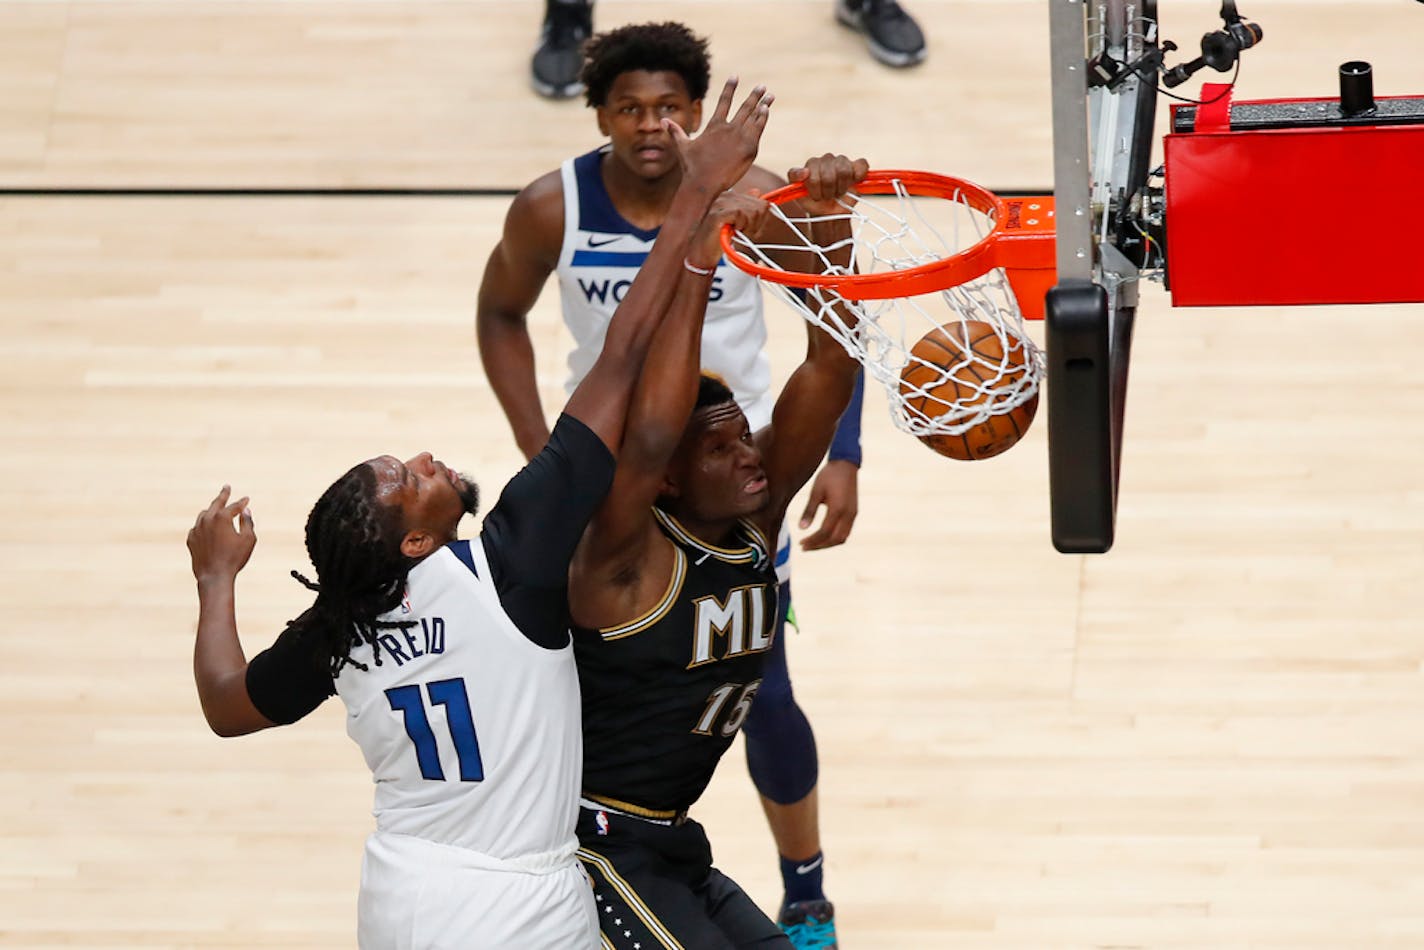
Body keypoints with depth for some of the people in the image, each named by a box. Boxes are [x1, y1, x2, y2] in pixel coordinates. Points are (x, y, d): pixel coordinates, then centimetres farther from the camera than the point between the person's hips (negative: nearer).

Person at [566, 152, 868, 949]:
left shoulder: (758, 518, 1)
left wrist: (832, 222, -21)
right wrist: (697, 266, -40)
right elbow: (648, 439, -39)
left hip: (670, 846, 9)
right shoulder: (630, 555, -18)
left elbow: (829, 371, -8)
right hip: (594, 846, -9)